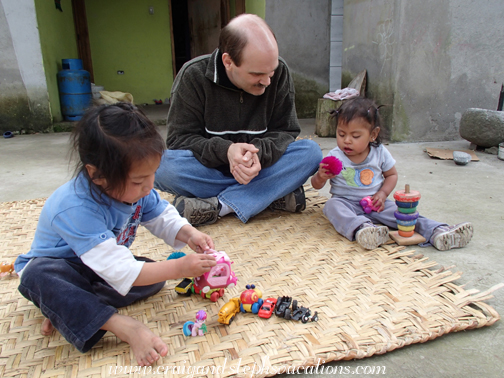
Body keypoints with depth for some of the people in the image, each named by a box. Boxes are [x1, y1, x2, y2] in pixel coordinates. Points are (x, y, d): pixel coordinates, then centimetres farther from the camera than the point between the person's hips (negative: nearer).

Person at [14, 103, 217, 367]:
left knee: (154, 276, -15)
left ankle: (67, 308, -18)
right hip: (60, 267, -6)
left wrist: (189, 234, -19)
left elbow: (162, 217, 1)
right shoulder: (76, 209, -38)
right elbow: (120, 271, -42)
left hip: (104, 267, 7)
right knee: (38, 276, -39)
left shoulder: (136, 188, -15)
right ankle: (124, 326, -40)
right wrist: (178, 268, -43)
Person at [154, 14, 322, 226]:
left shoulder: (279, 73, -9)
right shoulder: (194, 75, -14)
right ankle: (275, 195, -24)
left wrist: (258, 153, -29)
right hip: (209, 168, -1)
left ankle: (217, 207, -28)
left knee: (311, 152, -23)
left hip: (257, 167, 2)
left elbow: (285, 132, -6)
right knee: (164, 167, -32)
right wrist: (225, 151, -33)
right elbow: (180, 138, -14)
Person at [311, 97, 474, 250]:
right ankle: (361, 228, -56)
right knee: (332, 205, -33)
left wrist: (382, 194, -7)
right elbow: (316, 185, -6)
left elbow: (391, 175, 12)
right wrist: (321, 176, -30)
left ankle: (437, 231, -29)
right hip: (345, 202, -2)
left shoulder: (380, 153, -2)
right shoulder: (334, 156, -8)